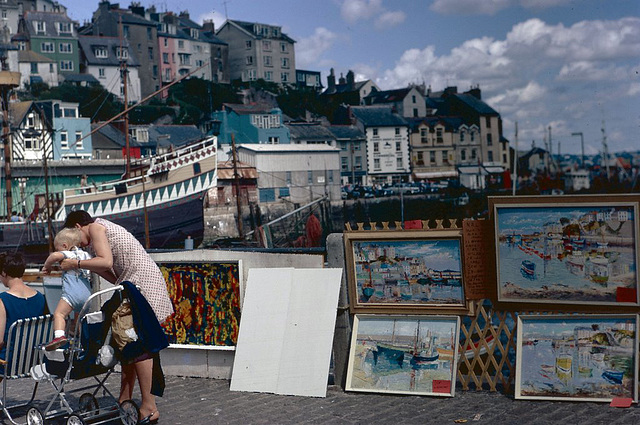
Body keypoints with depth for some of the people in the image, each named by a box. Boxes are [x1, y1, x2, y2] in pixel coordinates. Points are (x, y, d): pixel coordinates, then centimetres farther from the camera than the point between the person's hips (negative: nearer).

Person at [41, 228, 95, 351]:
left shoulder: (69, 254, 4)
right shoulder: (86, 255, 26)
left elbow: (54, 255, -15)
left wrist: (47, 266, 3)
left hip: (72, 292, -7)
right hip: (87, 294, 8)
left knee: (59, 313, -14)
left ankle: (59, 335, -35)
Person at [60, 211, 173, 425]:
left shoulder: (95, 227, 0)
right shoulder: (106, 229, 27)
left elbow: (106, 262, -17)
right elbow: (116, 277, 18)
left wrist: (76, 263, -7)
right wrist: (89, 267, 14)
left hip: (141, 284, -10)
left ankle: (149, 408, -11)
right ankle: (125, 401, 19)